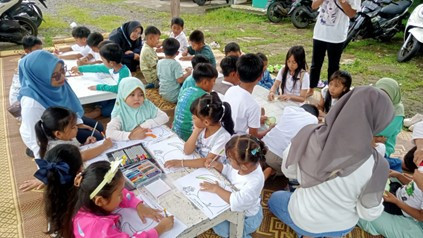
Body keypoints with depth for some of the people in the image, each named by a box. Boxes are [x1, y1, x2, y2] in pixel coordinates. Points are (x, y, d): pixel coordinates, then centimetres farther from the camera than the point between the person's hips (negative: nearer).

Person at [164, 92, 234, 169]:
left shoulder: (223, 137, -23)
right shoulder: (201, 127, -7)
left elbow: (208, 162, -24)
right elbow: (187, 151, -8)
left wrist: (181, 163, -27)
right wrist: (196, 130, -17)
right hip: (196, 165, 5)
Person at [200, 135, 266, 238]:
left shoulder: (255, 181, -41)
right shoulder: (247, 165, -19)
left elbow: (237, 202, -50)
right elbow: (228, 171, 3)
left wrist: (216, 189, -40)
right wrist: (217, 165, -16)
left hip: (246, 218, -8)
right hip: (238, 209, 8)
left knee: (218, 227, -13)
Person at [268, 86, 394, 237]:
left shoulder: (308, 135, -28)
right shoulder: (377, 165, -29)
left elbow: (288, 171, -9)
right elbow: (369, 213, -14)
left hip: (303, 220, -2)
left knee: (274, 199, 31)